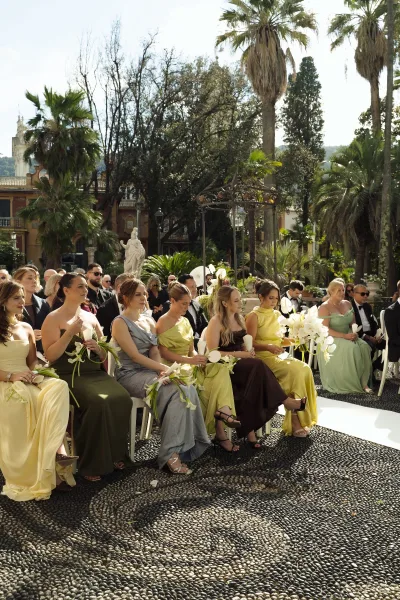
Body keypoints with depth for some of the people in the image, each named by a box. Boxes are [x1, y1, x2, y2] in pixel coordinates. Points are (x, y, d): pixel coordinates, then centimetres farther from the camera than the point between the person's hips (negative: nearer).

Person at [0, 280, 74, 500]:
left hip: (28, 382, 5)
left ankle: (56, 450, -41)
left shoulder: (26, 328, 19)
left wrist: (33, 373, 0)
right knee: (23, 398, -40)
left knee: (59, 387, -29)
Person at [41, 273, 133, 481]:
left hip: (95, 373, 5)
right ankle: (93, 463, -16)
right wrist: (70, 332, -18)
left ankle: (115, 455, -7)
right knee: (98, 402, -32)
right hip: (69, 375, -5)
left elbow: (104, 356, 18)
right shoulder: (53, 319, 1)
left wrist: (97, 348, -5)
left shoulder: (91, 317, 16)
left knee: (122, 398, -23)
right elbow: (50, 355, -10)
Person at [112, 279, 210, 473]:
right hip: (131, 374, -6)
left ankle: (190, 443, -18)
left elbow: (154, 352, 8)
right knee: (177, 392, -29)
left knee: (189, 389, -22)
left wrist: (162, 370, -13)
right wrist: (165, 369, -19)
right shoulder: (120, 323, -5)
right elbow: (135, 356, -14)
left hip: (151, 371, 6)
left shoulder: (149, 322, 16)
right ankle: (170, 453, -26)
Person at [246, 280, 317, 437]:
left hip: (278, 356, 7)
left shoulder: (277, 315, 16)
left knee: (305, 369, -19)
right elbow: (250, 343, -11)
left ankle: (303, 418, -16)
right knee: (294, 371, -28)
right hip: (262, 358, -7)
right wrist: (268, 347, -27)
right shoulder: (254, 316, -6)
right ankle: (295, 422, -21)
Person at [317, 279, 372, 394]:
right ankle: (350, 384, -23)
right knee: (351, 348, -33)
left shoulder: (347, 304, 11)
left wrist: (354, 332, -6)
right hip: (330, 339, -6)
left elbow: (353, 323, 18)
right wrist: (345, 336, -23)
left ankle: (363, 382, -22)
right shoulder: (324, 308, -10)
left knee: (364, 346, -23)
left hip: (348, 335, 6)